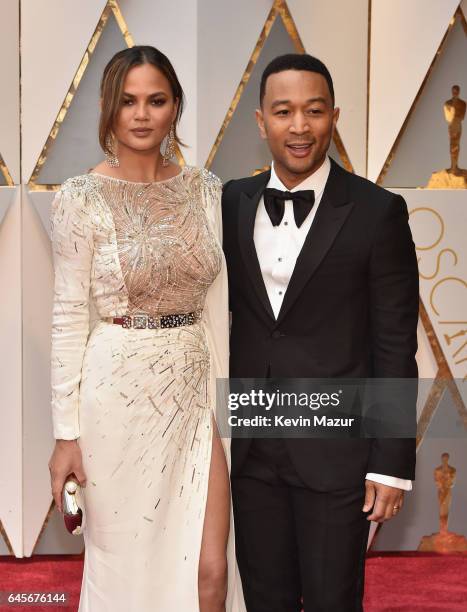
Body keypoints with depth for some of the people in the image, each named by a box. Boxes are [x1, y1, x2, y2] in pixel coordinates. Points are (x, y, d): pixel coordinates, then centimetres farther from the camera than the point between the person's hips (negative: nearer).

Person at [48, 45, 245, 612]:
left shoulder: (204, 189, 5)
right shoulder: (81, 197, -7)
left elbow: (216, 305, 8)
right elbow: (69, 316, -7)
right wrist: (66, 432, -8)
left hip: (196, 389, 4)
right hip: (119, 389, -3)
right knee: (123, 562, 9)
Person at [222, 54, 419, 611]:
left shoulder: (376, 212, -8)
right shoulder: (232, 203, 4)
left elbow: (395, 345, -7)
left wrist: (392, 463, -8)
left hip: (336, 448, -3)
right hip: (250, 447, 4)